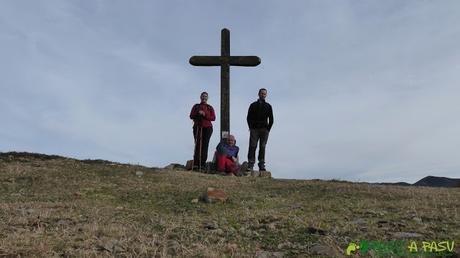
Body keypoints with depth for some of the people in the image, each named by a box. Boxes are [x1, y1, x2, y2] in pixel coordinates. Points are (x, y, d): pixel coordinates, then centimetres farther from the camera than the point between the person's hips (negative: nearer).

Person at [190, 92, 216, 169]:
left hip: (207, 128, 0)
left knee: (205, 145, -7)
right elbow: (191, 116, 7)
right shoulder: (196, 106, 18)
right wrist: (198, 113, -11)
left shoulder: (210, 107, 15)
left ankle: (203, 163, -8)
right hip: (197, 127, 0)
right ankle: (196, 163, -12)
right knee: (197, 144, -10)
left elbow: (213, 118, 3)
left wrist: (205, 115, -12)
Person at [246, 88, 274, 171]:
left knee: (262, 147, 0)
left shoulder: (268, 106, 14)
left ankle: (261, 165, 3)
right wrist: (251, 128, -2)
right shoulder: (253, 105, 11)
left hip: (264, 130, 1)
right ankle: (250, 165, -9)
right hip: (254, 129, -1)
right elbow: (249, 118, 9)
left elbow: (271, 119, 12)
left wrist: (268, 129, 1)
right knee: (252, 146, -8)